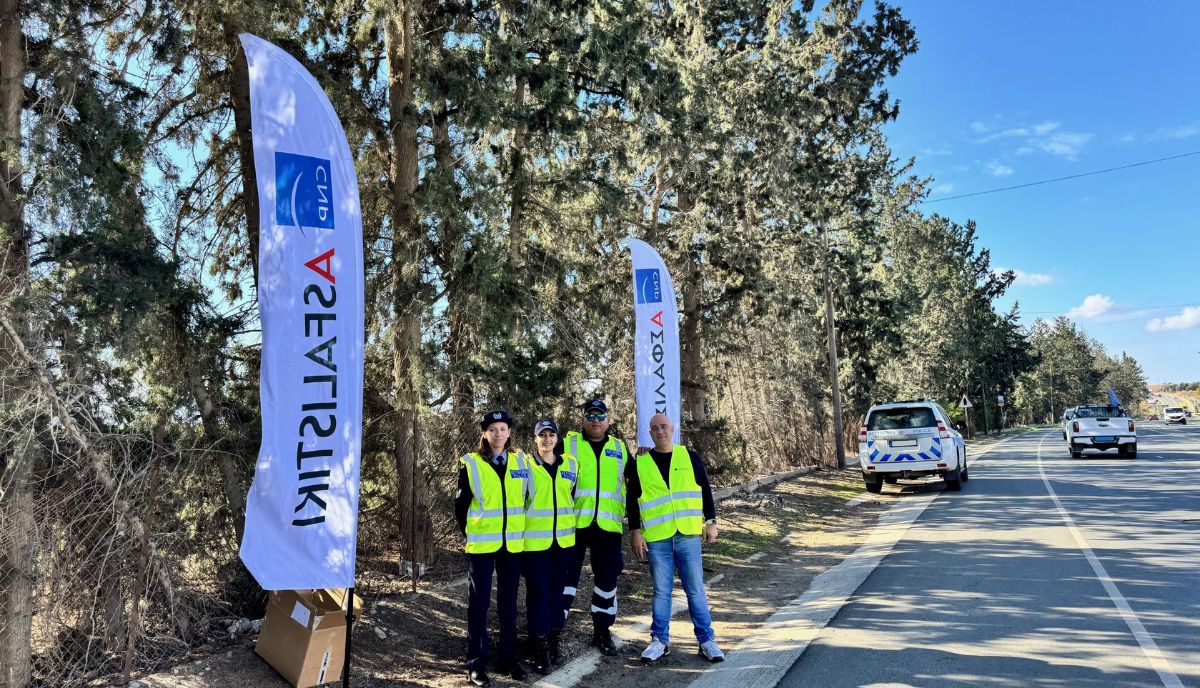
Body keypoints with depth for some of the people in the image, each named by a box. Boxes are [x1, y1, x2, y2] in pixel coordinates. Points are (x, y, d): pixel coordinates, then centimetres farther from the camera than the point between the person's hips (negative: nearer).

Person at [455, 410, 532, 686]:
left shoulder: (521, 461, 3)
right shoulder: (471, 464, -5)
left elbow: (529, 498, 11)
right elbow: (460, 505, 1)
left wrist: (519, 528, 8)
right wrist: (472, 533, 3)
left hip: (512, 543, 3)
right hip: (481, 544, -3)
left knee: (508, 601, 12)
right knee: (479, 602, 3)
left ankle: (508, 658, 23)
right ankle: (476, 664, 11)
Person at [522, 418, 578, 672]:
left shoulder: (571, 464, 6)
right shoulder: (526, 465, -5)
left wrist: (571, 522, 17)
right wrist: (521, 529, -2)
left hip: (563, 537, 4)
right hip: (535, 539, -3)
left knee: (559, 589, 12)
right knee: (538, 592, 0)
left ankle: (556, 638, 26)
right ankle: (540, 646, 11)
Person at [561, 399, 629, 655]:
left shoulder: (620, 448, 12)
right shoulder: (568, 444, 3)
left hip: (608, 526, 3)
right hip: (573, 524, -3)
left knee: (607, 578, 10)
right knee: (566, 575, 0)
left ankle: (602, 630, 25)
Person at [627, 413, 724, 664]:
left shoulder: (691, 457, 5)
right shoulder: (639, 463, 4)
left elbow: (705, 492, 10)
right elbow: (632, 501, 7)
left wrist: (711, 522, 5)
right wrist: (635, 532, 2)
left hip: (688, 535, 0)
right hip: (656, 539, 0)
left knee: (696, 589, 5)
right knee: (661, 591, 8)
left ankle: (706, 640, 16)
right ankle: (659, 641, 20)